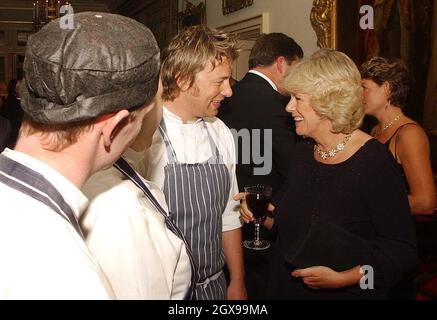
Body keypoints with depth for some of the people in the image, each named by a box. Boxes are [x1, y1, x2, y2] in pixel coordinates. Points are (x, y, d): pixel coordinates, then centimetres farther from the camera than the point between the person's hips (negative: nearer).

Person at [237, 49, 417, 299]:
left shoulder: (374, 161, -19)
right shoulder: (304, 152, 1)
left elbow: (402, 251, -20)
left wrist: (342, 278, -28)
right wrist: (265, 214, -5)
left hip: (346, 293, -6)